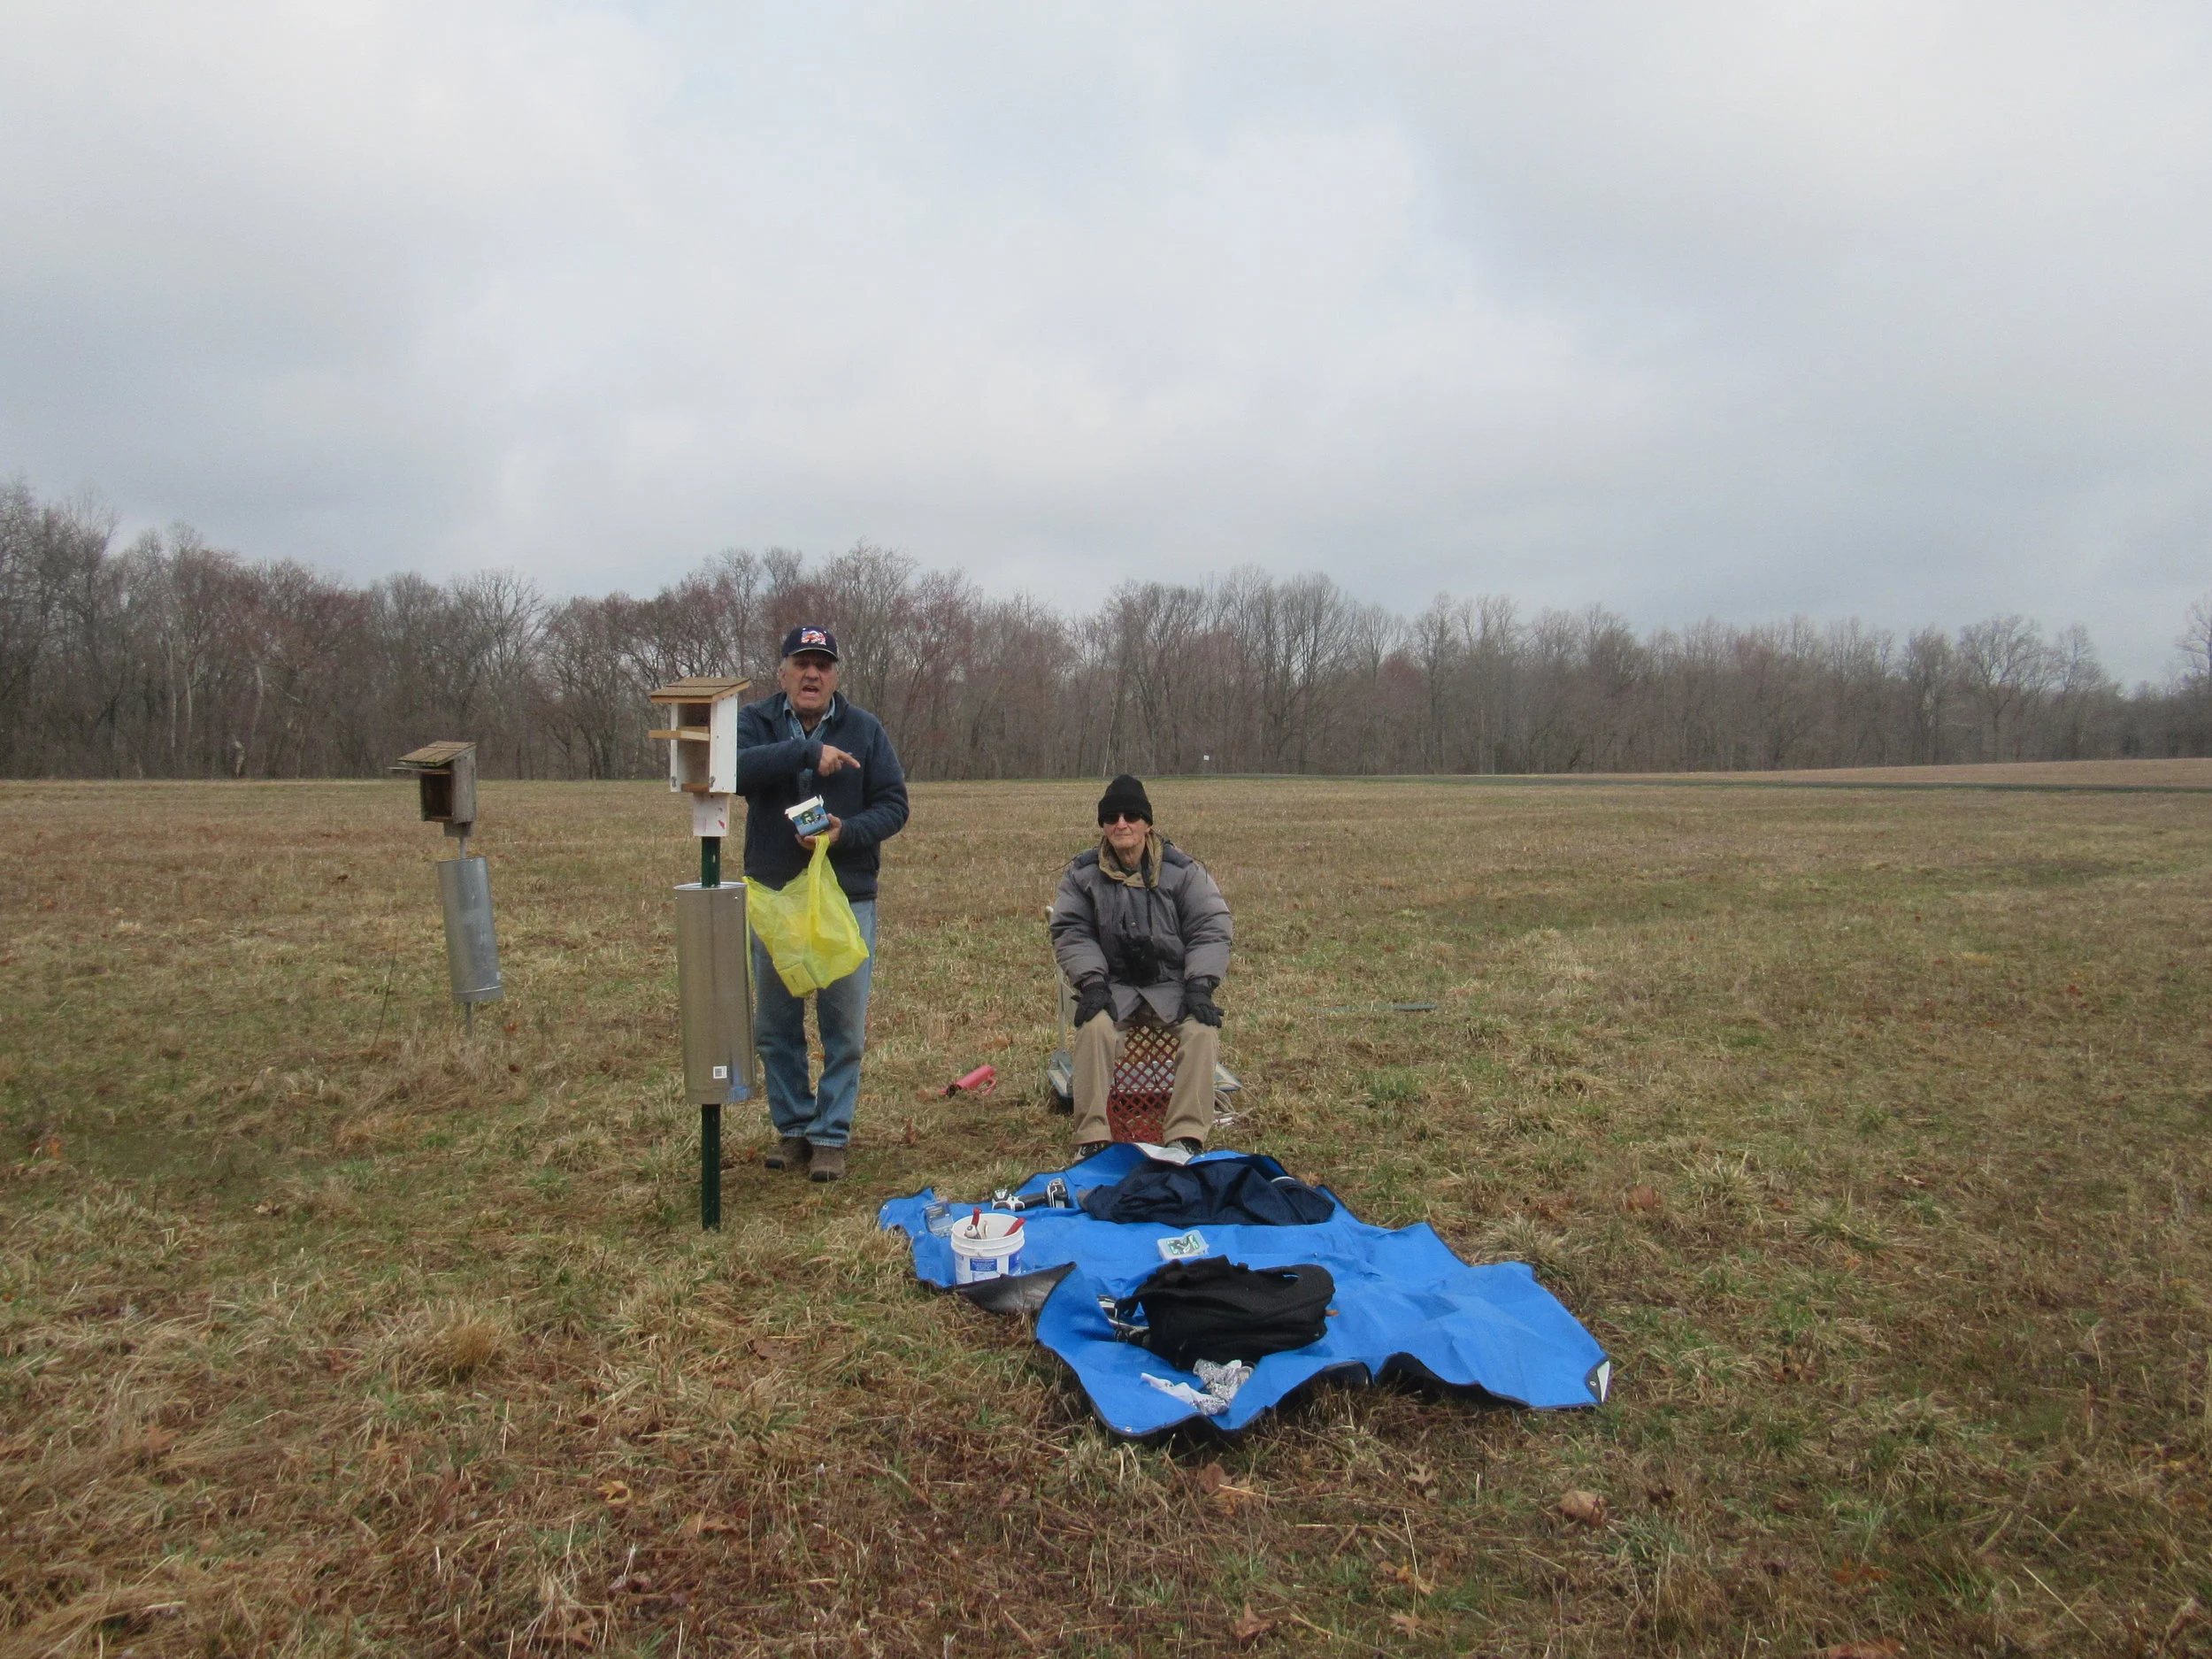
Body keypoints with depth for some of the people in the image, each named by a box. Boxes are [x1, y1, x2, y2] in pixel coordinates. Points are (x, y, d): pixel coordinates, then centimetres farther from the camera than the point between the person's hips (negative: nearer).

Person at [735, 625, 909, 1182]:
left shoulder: (864, 729, 2)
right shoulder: (755, 722, 0)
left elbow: (893, 805, -1)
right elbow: (732, 769, -21)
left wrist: (845, 832, -18)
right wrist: (808, 752, -27)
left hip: (847, 900, -1)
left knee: (845, 1027, 2)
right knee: (775, 1026, 10)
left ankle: (831, 1135, 15)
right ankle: (792, 1127, 26)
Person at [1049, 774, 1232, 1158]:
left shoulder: (1182, 870, 1)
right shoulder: (1083, 875, 5)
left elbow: (1211, 929, -1)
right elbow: (1071, 932, 3)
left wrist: (1199, 986, -14)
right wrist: (1092, 983, -13)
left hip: (1174, 983, 0)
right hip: (1115, 986, 0)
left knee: (1202, 1030, -30)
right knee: (1094, 1027, -32)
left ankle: (1187, 1137, -27)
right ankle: (1091, 1138, -28)